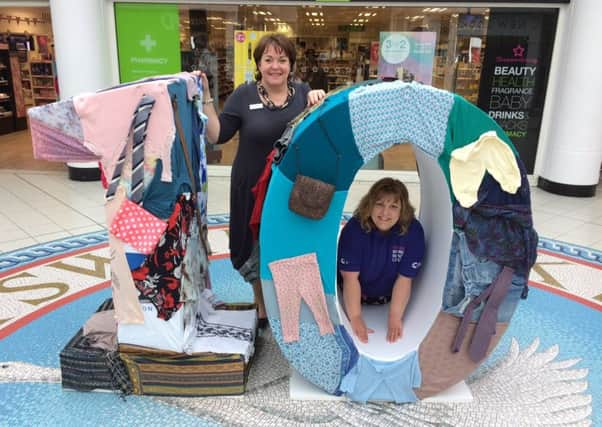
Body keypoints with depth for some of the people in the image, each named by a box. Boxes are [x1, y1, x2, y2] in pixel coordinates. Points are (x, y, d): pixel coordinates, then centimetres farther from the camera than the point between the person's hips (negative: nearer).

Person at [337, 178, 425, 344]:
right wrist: (355, 318, -34)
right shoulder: (354, 228, -30)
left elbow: (404, 278, -22)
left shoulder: (413, 231, -27)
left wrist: (395, 317, -25)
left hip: (388, 298, 1)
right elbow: (350, 277, -28)